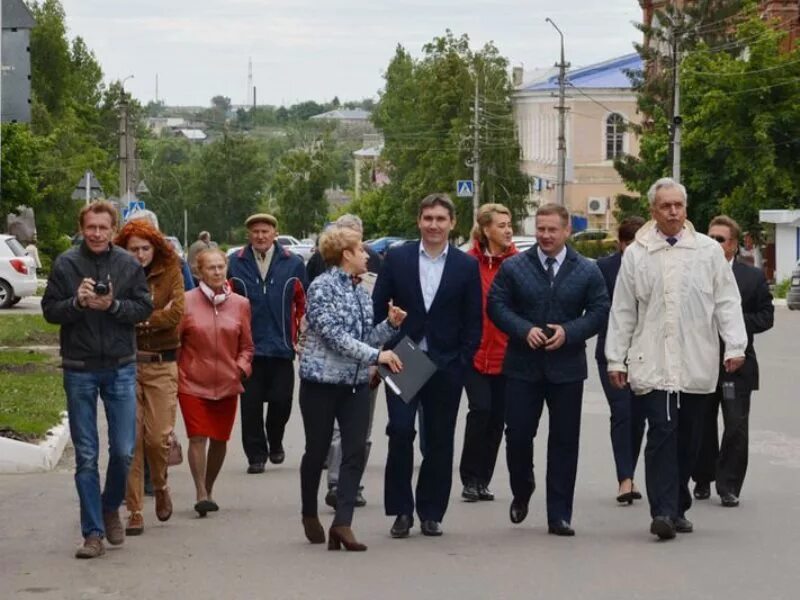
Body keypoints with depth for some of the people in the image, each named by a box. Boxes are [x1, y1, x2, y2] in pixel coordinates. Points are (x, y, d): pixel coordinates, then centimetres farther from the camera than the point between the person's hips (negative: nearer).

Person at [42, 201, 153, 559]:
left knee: (124, 451, 0)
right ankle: (93, 532, 8)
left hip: (120, 368, 1)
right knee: (85, 456, 2)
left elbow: (145, 308, 0)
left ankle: (111, 508, 27)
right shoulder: (66, 264, -1)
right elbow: (49, 311, 0)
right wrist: (77, 302, -18)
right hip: (79, 370, 0)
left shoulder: (129, 265, 2)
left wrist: (113, 305, -16)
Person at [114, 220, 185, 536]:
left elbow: (177, 312, -10)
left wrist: (138, 320, -10)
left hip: (161, 364, 0)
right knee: (131, 438, -2)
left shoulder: (170, 273, 3)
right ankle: (134, 512, 5)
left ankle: (160, 486, 28)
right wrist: (156, 317, -15)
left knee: (159, 437, -4)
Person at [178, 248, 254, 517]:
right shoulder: (186, 301, -4)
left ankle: (208, 490, 26)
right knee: (197, 438, -12)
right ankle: (201, 494, -10)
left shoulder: (240, 304, 4)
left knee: (219, 440, 9)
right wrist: (175, 375, -3)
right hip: (192, 382, -3)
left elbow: (246, 346, 12)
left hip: (226, 383, 3)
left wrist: (242, 367, -4)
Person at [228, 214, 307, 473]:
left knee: (281, 400, 2)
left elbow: (303, 302, 7)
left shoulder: (293, 264, 3)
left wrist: (301, 336, 2)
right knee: (250, 403, 1)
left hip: (281, 346, 0)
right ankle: (256, 454, 12)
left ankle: (275, 442, 29)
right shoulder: (236, 263, 2)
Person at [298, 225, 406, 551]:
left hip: (356, 383, 6)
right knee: (317, 450, 6)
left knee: (356, 451, -6)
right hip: (322, 381, -6)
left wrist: (390, 325, 0)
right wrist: (377, 355, -24)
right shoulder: (322, 287, -11)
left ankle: (342, 523, -8)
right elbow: (335, 335, -20)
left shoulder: (361, 292, 12)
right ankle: (310, 514, 26)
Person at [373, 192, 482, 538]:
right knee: (400, 432, -9)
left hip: (445, 365, 1)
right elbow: (378, 309, 4)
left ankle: (431, 512, 15)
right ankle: (401, 511, 2)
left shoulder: (467, 266, 3)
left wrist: (462, 362, -5)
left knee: (439, 440, 5)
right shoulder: (397, 259, 3)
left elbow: (473, 322, 4)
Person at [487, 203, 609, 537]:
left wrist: (569, 332, -14)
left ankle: (559, 515, 9)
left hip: (566, 368, 0)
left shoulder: (587, 271, 4)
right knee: (518, 434, 0)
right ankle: (522, 491, 29)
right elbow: (497, 305, 0)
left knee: (564, 441, 2)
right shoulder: (513, 268, 3)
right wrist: (524, 330, -15)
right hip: (522, 367, 0)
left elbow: (599, 310, 1)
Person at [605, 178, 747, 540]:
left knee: (688, 438, 7)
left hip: (697, 364, 2)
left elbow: (727, 301, 7)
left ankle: (676, 507, 20)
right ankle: (663, 511, -14)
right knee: (662, 433, -11)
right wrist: (616, 359, 6)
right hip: (652, 363, -1)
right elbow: (623, 311, 8)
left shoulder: (708, 251, 7)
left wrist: (735, 346, -3)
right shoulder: (636, 254, 6)